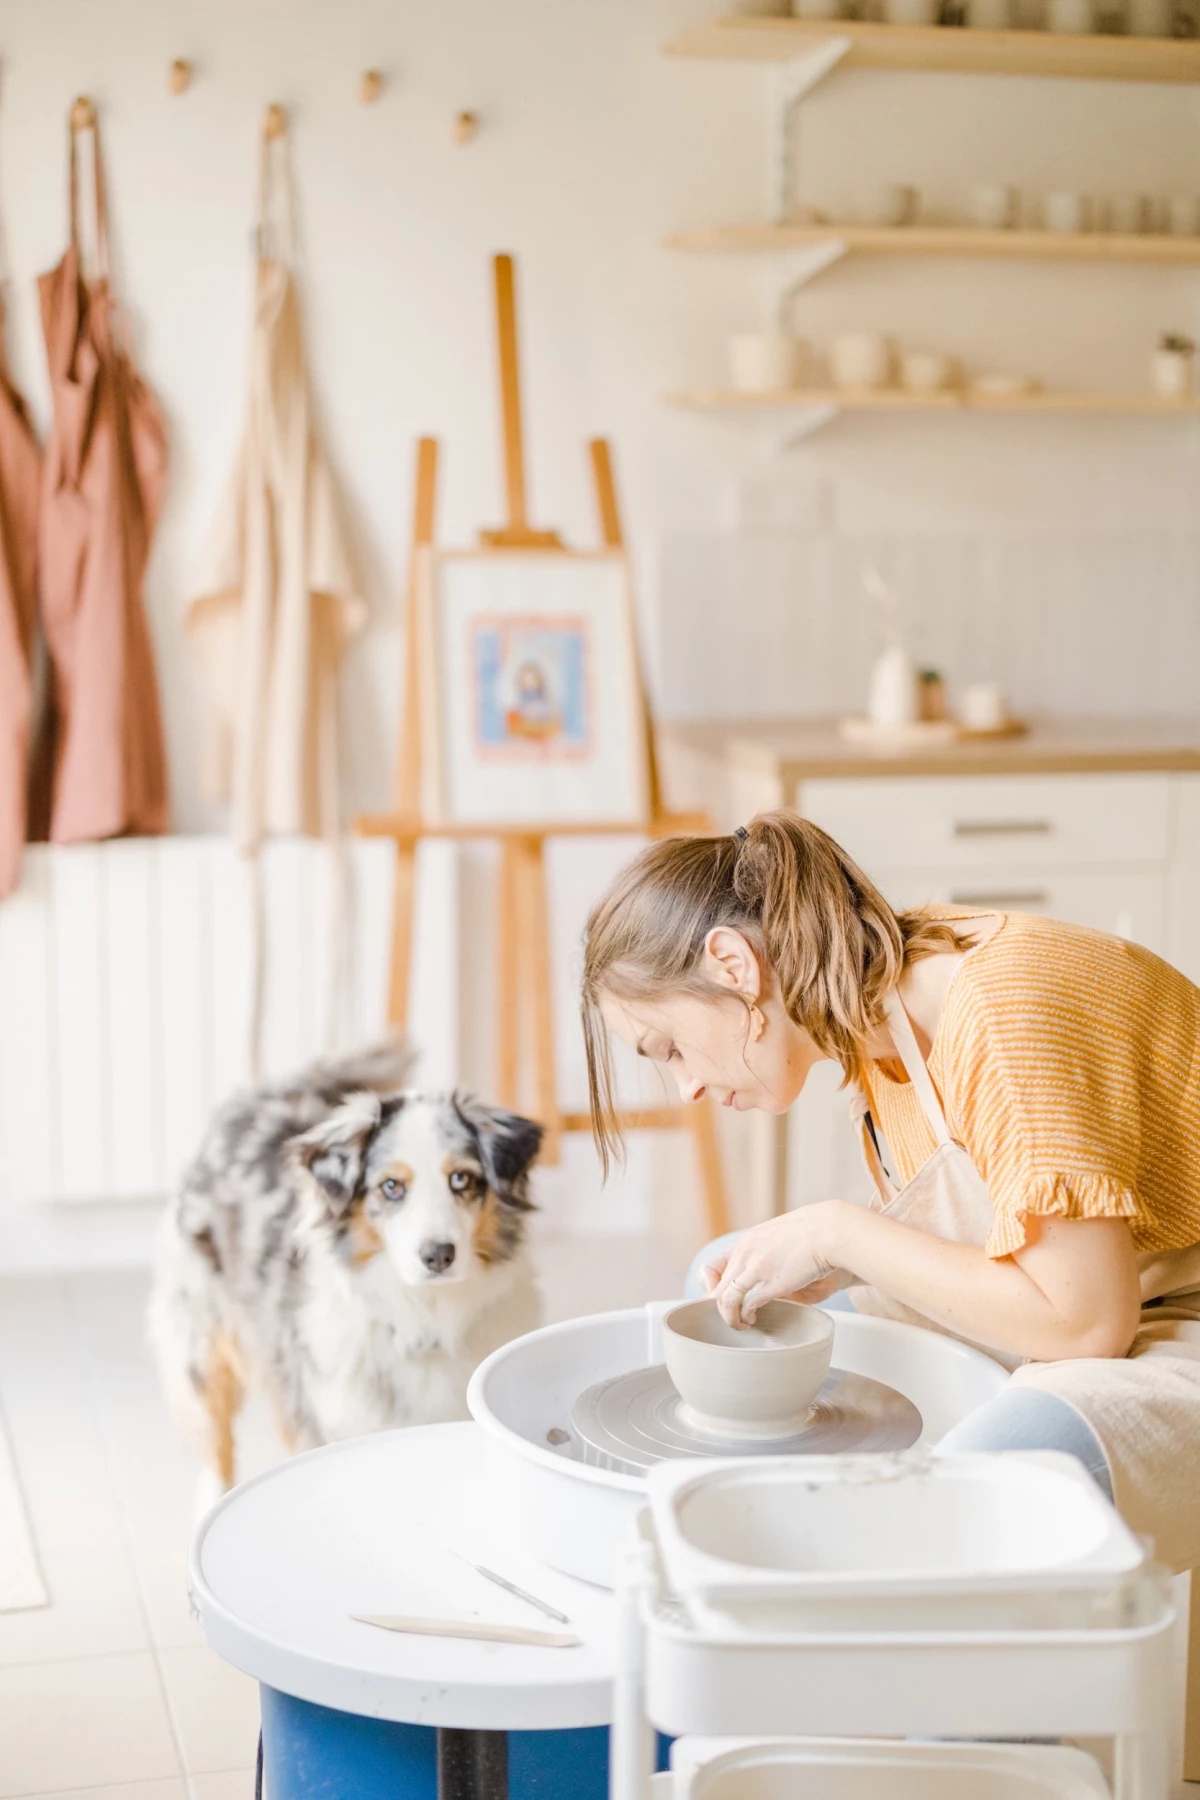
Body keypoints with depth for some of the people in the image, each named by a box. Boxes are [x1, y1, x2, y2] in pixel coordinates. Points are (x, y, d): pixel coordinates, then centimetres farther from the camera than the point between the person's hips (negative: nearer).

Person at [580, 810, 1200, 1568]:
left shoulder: (1002, 1007, -29)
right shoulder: (881, 1009, -1)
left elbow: (1084, 1319, -28)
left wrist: (838, 1232, -21)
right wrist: (836, 1264, -7)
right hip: (1073, 1295, 9)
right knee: (717, 1275, 14)